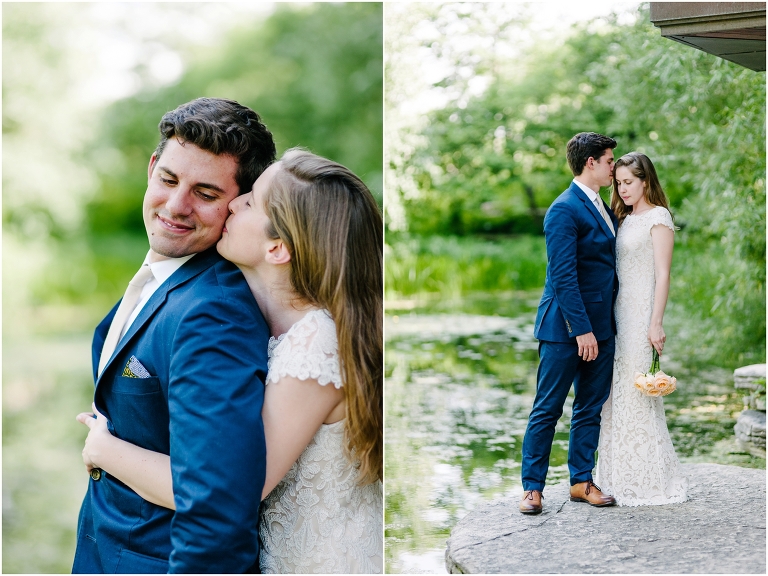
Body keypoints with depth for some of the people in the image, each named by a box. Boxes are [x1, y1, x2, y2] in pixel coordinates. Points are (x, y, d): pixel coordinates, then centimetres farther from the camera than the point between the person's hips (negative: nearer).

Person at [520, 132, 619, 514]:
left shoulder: (602, 208, 16)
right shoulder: (564, 210, -13)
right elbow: (563, 276, -18)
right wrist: (582, 329, -21)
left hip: (601, 327, 9)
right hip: (567, 327, -9)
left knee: (591, 408, 12)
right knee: (547, 410, -1)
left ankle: (581, 482, 21)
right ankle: (532, 487, 7)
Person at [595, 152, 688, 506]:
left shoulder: (658, 217, -6)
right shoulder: (624, 218, 17)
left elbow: (662, 275, -12)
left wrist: (656, 324, -18)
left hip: (642, 316, -8)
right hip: (619, 314, 8)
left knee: (637, 395, -5)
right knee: (617, 395, 7)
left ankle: (650, 482, 4)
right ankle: (624, 479, 14)